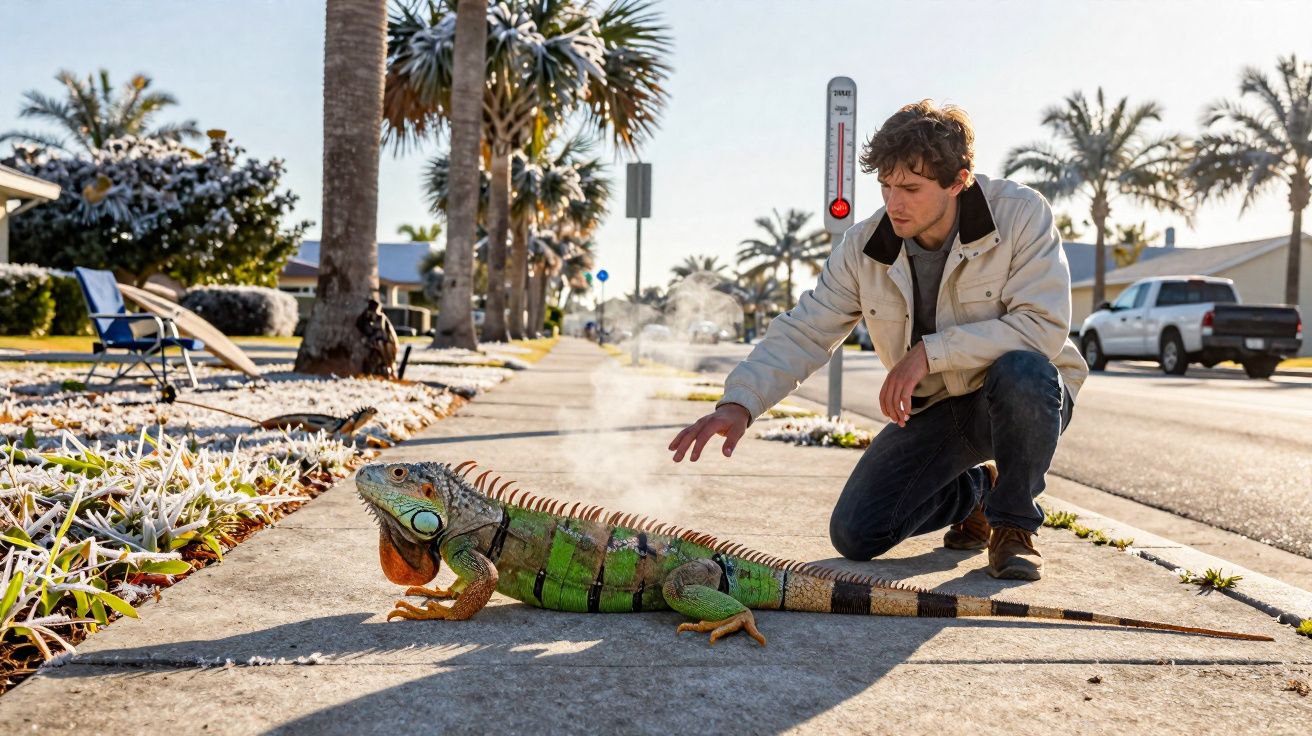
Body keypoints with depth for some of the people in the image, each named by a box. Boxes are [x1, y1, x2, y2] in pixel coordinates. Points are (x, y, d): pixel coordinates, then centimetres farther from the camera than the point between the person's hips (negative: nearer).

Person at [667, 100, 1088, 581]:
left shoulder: (1021, 215, -19)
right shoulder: (863, 246, -9)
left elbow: (1044, 326, -28)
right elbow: (803, 333, -11)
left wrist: (930, 352, -31)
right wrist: (740, 403, -27)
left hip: (1027, 397, -3)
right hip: (933, 409, 3)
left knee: (1021, 371, -40)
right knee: (855, 535, -9)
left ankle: (1014, 524, -11)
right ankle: (975, 489, 21)